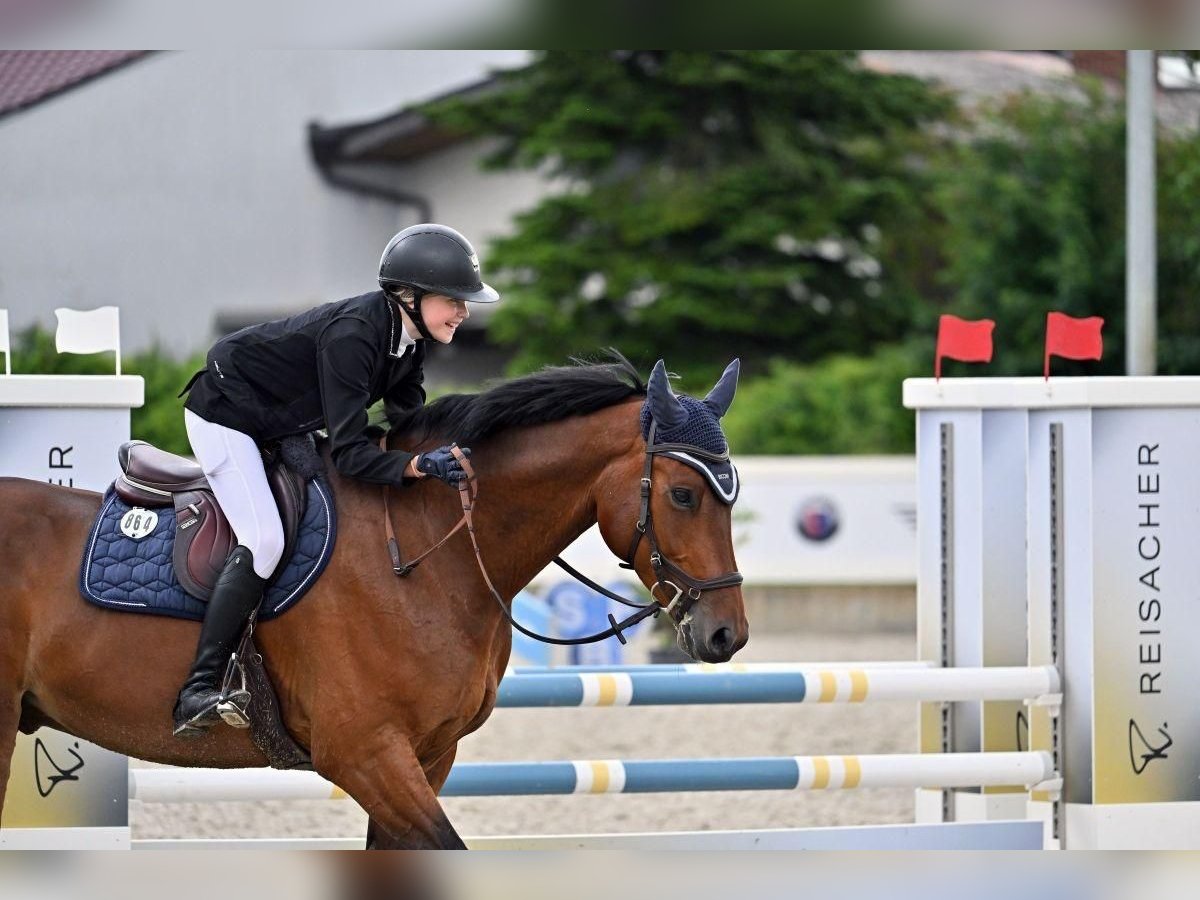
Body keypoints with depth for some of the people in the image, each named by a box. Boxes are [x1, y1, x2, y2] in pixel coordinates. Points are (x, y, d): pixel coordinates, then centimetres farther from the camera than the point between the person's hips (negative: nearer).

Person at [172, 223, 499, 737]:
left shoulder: (409, 338, -8)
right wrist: (419, 467, -49)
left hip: (280, 425, 10)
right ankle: (198, 690, -24)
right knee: (263, 541, -24)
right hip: (225, 417, -10)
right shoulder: (352, 336, -34)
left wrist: (447, 456, -19)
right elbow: (348, 454, -36)